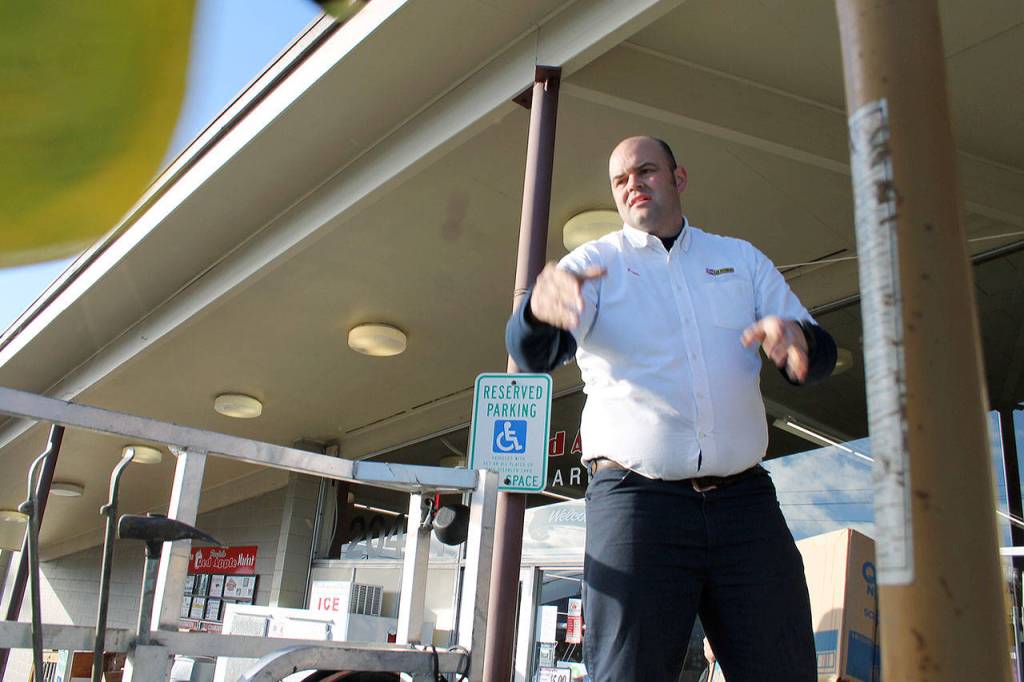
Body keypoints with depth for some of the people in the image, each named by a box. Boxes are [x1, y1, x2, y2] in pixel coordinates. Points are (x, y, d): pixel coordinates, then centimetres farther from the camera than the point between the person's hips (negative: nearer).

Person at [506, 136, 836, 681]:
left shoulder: (741, 259, 17)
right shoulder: (592, 263, 8)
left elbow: (820, 355, 11)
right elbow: (536, 354, -10)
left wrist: (795, 335, -15)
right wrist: (541, 308, -35)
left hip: (746, 499, 3)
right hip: (635, 500, -2)